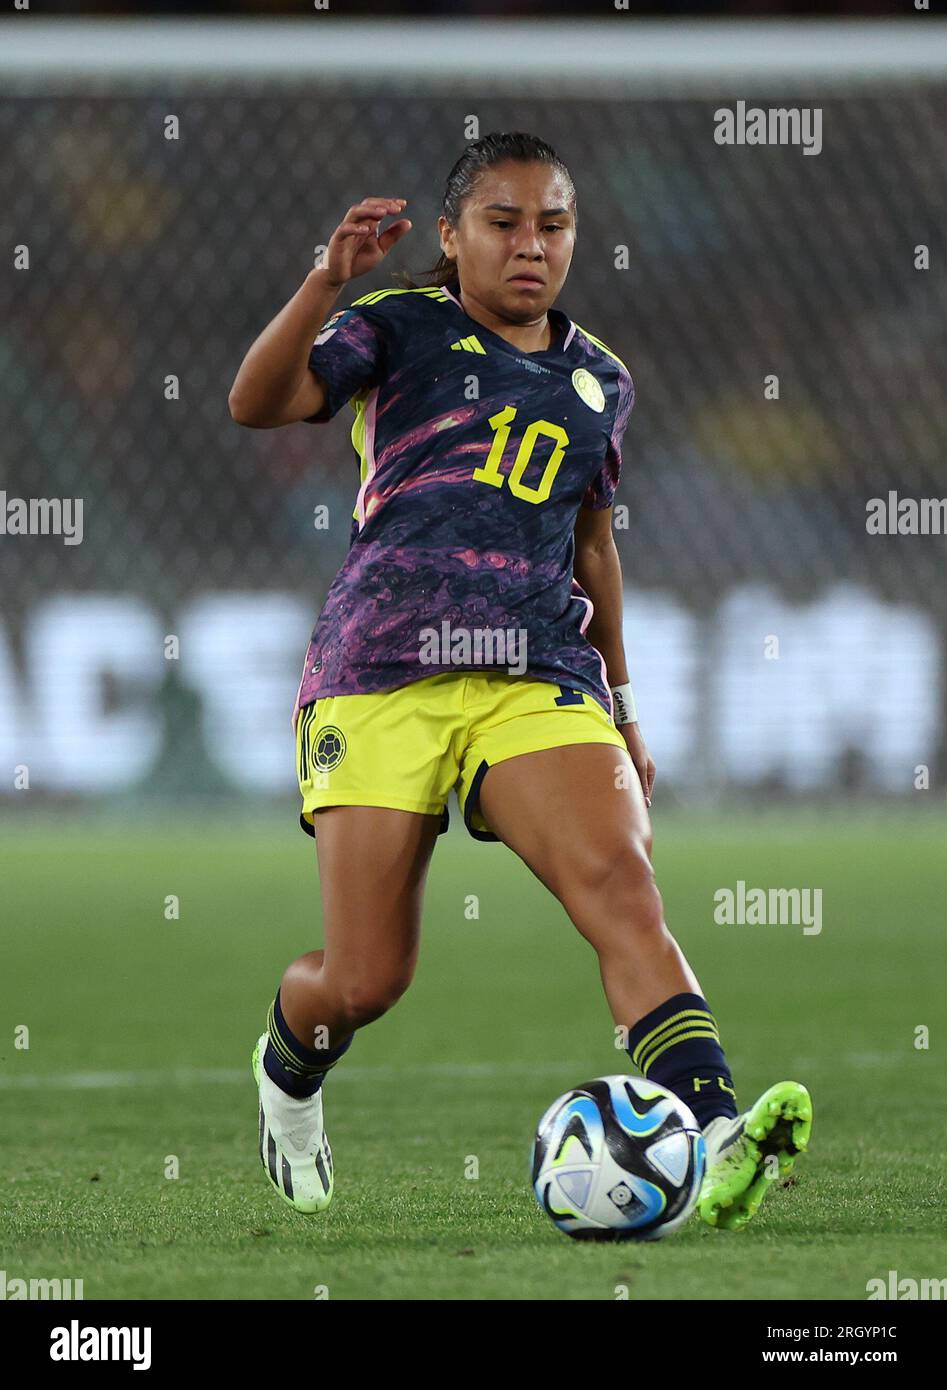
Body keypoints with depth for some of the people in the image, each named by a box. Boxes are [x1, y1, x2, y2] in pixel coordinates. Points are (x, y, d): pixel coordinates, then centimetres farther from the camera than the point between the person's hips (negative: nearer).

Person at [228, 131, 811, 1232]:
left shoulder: (600, 381, 18)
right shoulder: (401, 328, 5)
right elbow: (257, 404, -11)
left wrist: (622, 706, 31)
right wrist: (326, 285, -27)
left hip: (538, 674, 3)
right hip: (383, 673, -3)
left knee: (621, 882, -24)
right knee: (366, 981, -3)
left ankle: (716, 1146, -40)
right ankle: (287, 1074, 34)